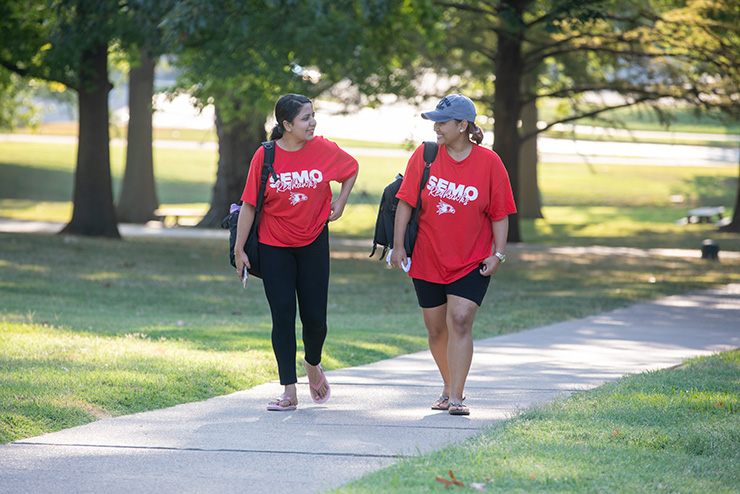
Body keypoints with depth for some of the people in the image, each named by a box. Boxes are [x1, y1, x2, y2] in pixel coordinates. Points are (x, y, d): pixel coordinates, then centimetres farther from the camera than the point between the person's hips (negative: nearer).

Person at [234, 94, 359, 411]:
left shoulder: (323, 149, -7)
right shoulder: (265, 156, -11)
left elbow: (351, 169, 14)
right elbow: (249, 204, -6)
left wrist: (340, 203, 5)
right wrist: (239, 249, -6)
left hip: (313, 243, 1)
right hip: (274, 246, -1)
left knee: (314, 317, 1)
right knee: (283, 314, -7)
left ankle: (313, 364, 34)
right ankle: (289, 391, -3)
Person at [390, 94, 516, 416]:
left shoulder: (489, 163, -6)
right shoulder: (424, 156, -2)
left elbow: (499, 214, -1)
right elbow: (406, 201, 0)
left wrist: (498, 254, -7)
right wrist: (398, 244, -6)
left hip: (472, 262, -3)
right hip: (427, 257, 3)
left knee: (460, 320, -16)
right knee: (436, 329, 10)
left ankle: (456, 398, -14)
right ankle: (449, 387, 31)